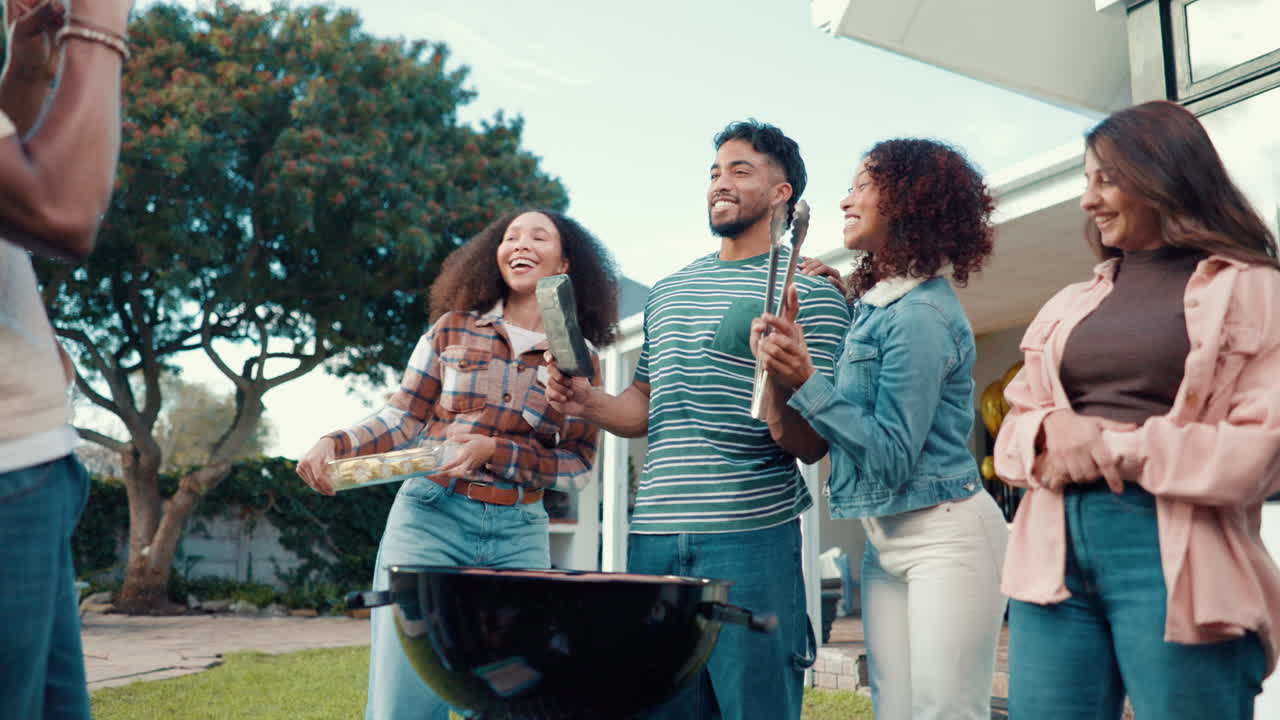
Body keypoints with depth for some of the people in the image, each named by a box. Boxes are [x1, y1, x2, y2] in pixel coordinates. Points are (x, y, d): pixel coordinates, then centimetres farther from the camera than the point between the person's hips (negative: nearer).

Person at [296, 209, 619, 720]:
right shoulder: (453, 329, 7)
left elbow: (578, 466, 3)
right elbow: (403, 418, 7)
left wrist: (495, 452, -12)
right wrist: (336, 444, -11)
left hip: (519, 537, 1)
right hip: (430, 518, 0)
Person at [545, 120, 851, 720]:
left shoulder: (811, 294, -1)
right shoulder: (668, 292, 17)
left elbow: (811, 447, -7)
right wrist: (588, 402, 4)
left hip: (752, 536, -5)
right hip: (653, 534, 6)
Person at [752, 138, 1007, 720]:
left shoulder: (921, 314, -16)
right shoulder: (877, 302, 11)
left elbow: (891, 455, -16)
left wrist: (803, 381, -21)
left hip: (944, 536, -9)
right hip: (884, 540, 9)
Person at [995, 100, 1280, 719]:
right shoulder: (1071, 304, 18)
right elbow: (1014, 427, 16)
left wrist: (1114, 447, -9)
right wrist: (1052, 432, -7)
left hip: (1174, 552, -4)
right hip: (1056, 547, 5)